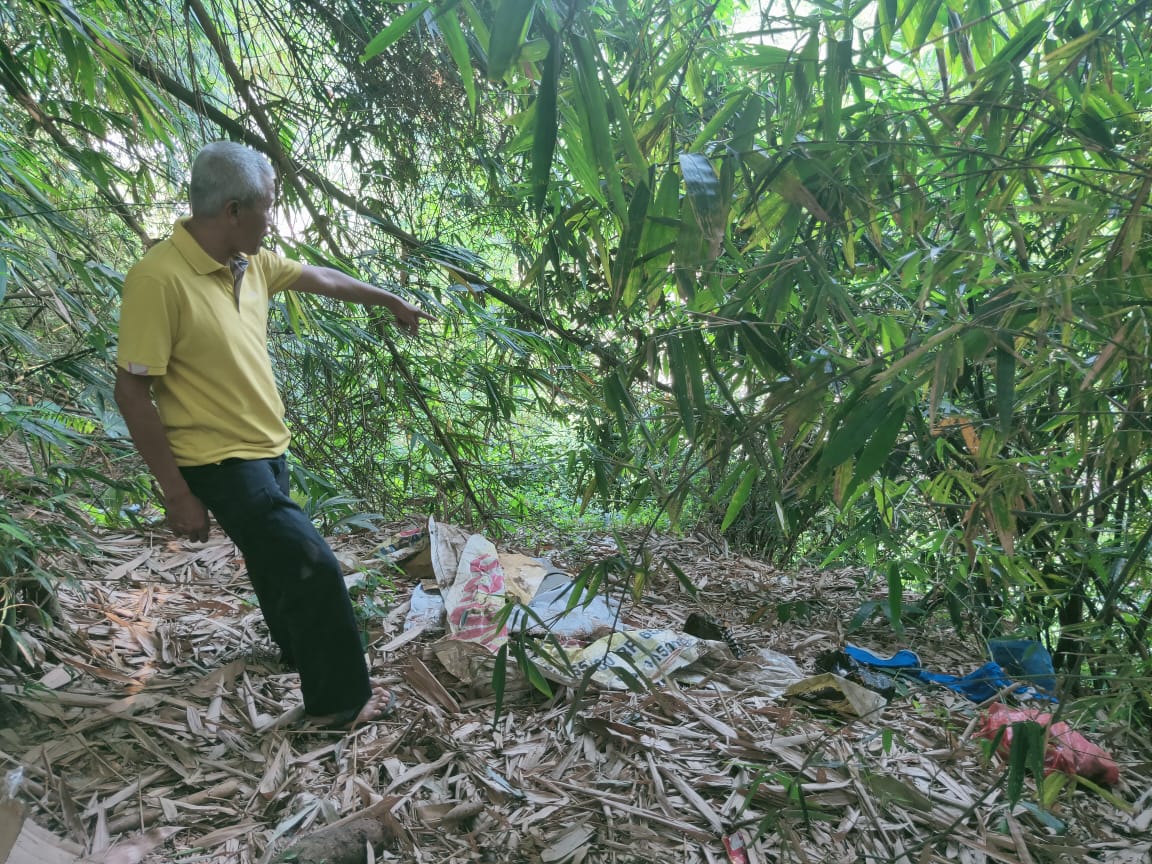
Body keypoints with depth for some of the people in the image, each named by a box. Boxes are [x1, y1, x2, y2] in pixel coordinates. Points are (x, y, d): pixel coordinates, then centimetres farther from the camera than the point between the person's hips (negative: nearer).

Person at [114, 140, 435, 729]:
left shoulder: (250, 261, -1)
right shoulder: (158, 279, -25)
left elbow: (321, 279, 17)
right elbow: (132, 392, -22)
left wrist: (391, 301, 28)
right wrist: (177, 495, -20)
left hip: (265, 448, 9)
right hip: (221, 461, -9)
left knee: (278, 557, 26)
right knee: (312, 566, -9)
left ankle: (298, 650, 51)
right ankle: (339, 700, 9)